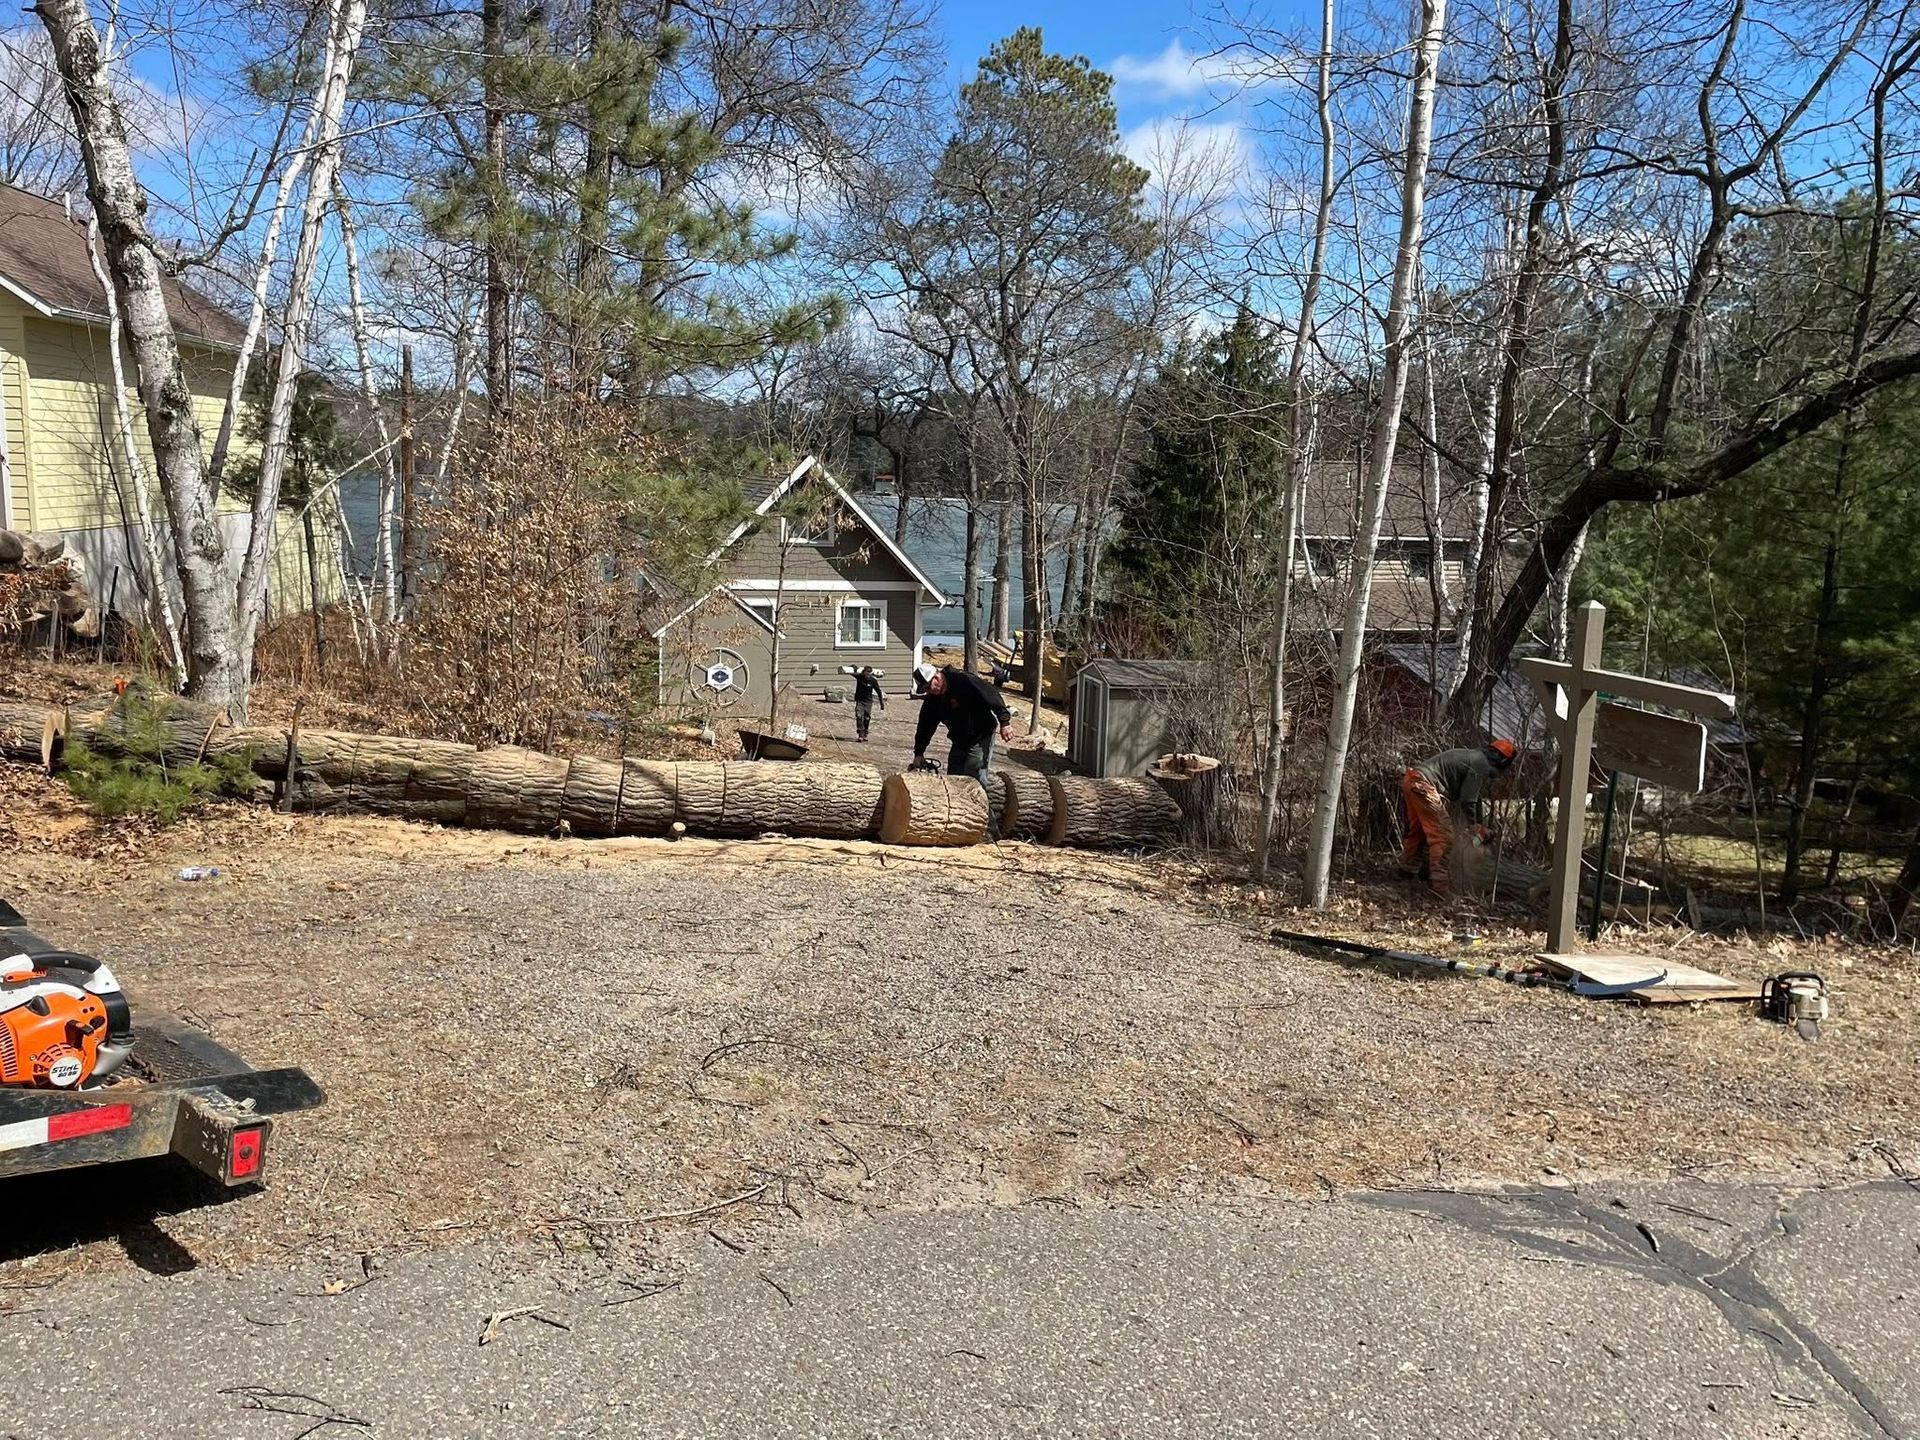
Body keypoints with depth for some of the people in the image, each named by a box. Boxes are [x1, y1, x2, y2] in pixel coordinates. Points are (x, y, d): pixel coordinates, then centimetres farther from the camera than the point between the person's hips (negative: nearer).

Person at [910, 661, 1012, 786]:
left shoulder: (964, 681, -24)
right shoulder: (931, 699, -1)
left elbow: (991, 695, -24)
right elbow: (925, 726, 5)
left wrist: (1004, 722, -26)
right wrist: (918, 753, 2)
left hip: (981, 737, -8)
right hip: (959, 742, 8)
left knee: (974, 778, -14)